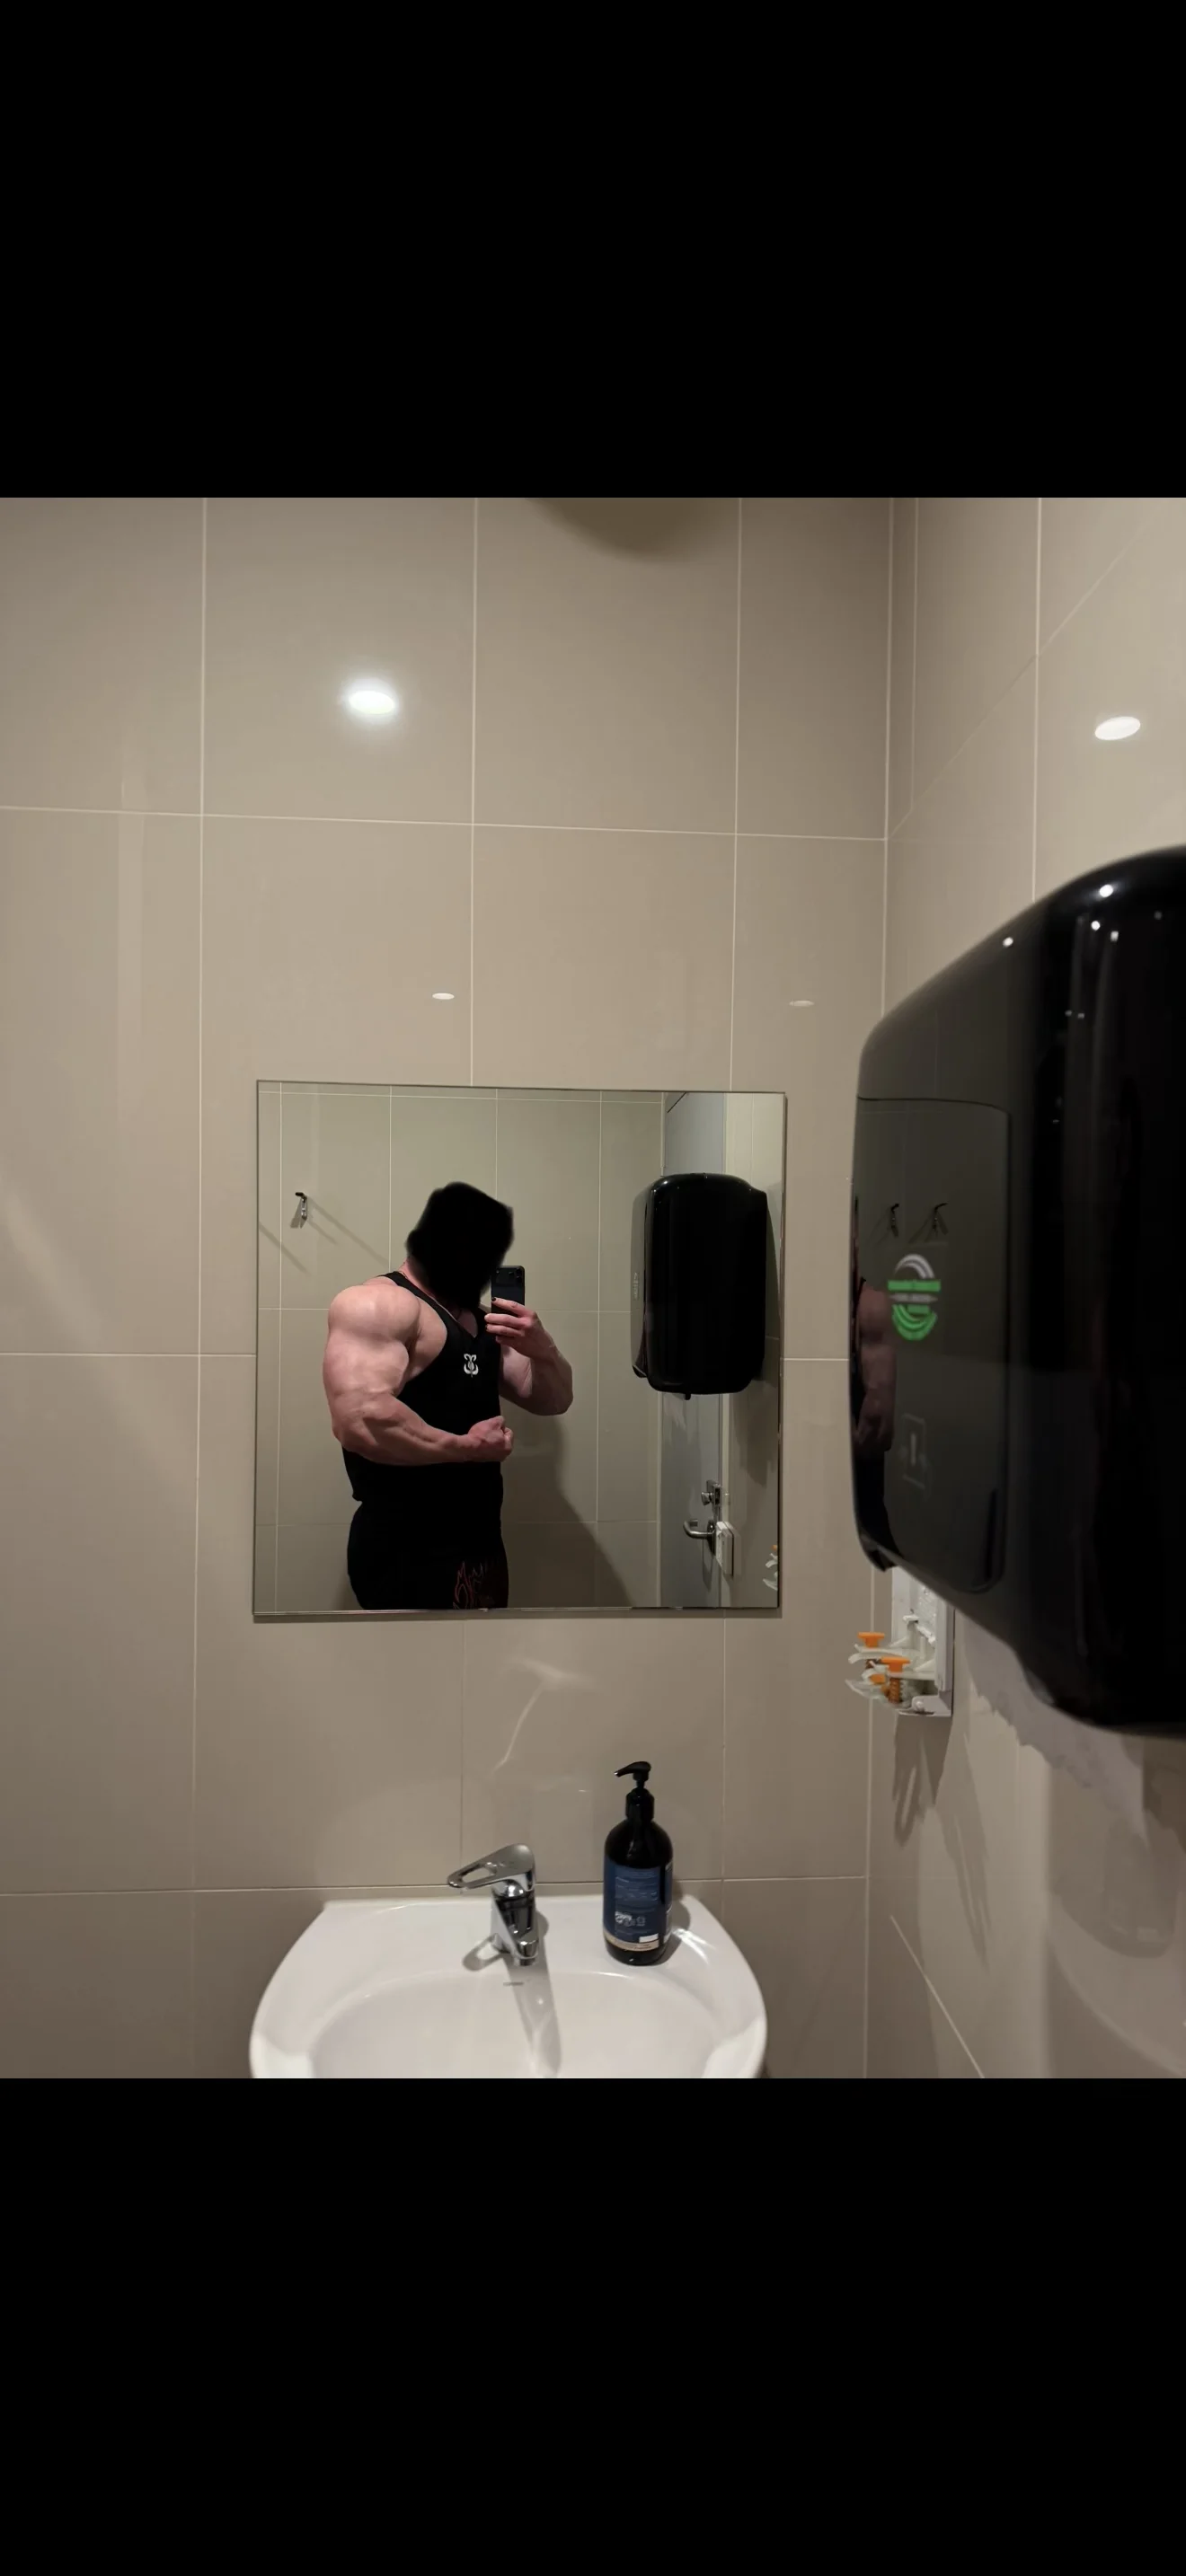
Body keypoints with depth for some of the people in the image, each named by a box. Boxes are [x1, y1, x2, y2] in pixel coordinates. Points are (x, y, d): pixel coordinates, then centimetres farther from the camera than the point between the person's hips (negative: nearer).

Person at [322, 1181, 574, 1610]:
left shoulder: (477, 1319, 15)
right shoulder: (375, 1305, -13)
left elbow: (552, 1399, 14)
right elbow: (361, 1419, -27)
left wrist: (541, 1347, -7)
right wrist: (467, 1446, -16)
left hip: (478, 1544, 9)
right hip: (407, 1552, -8)